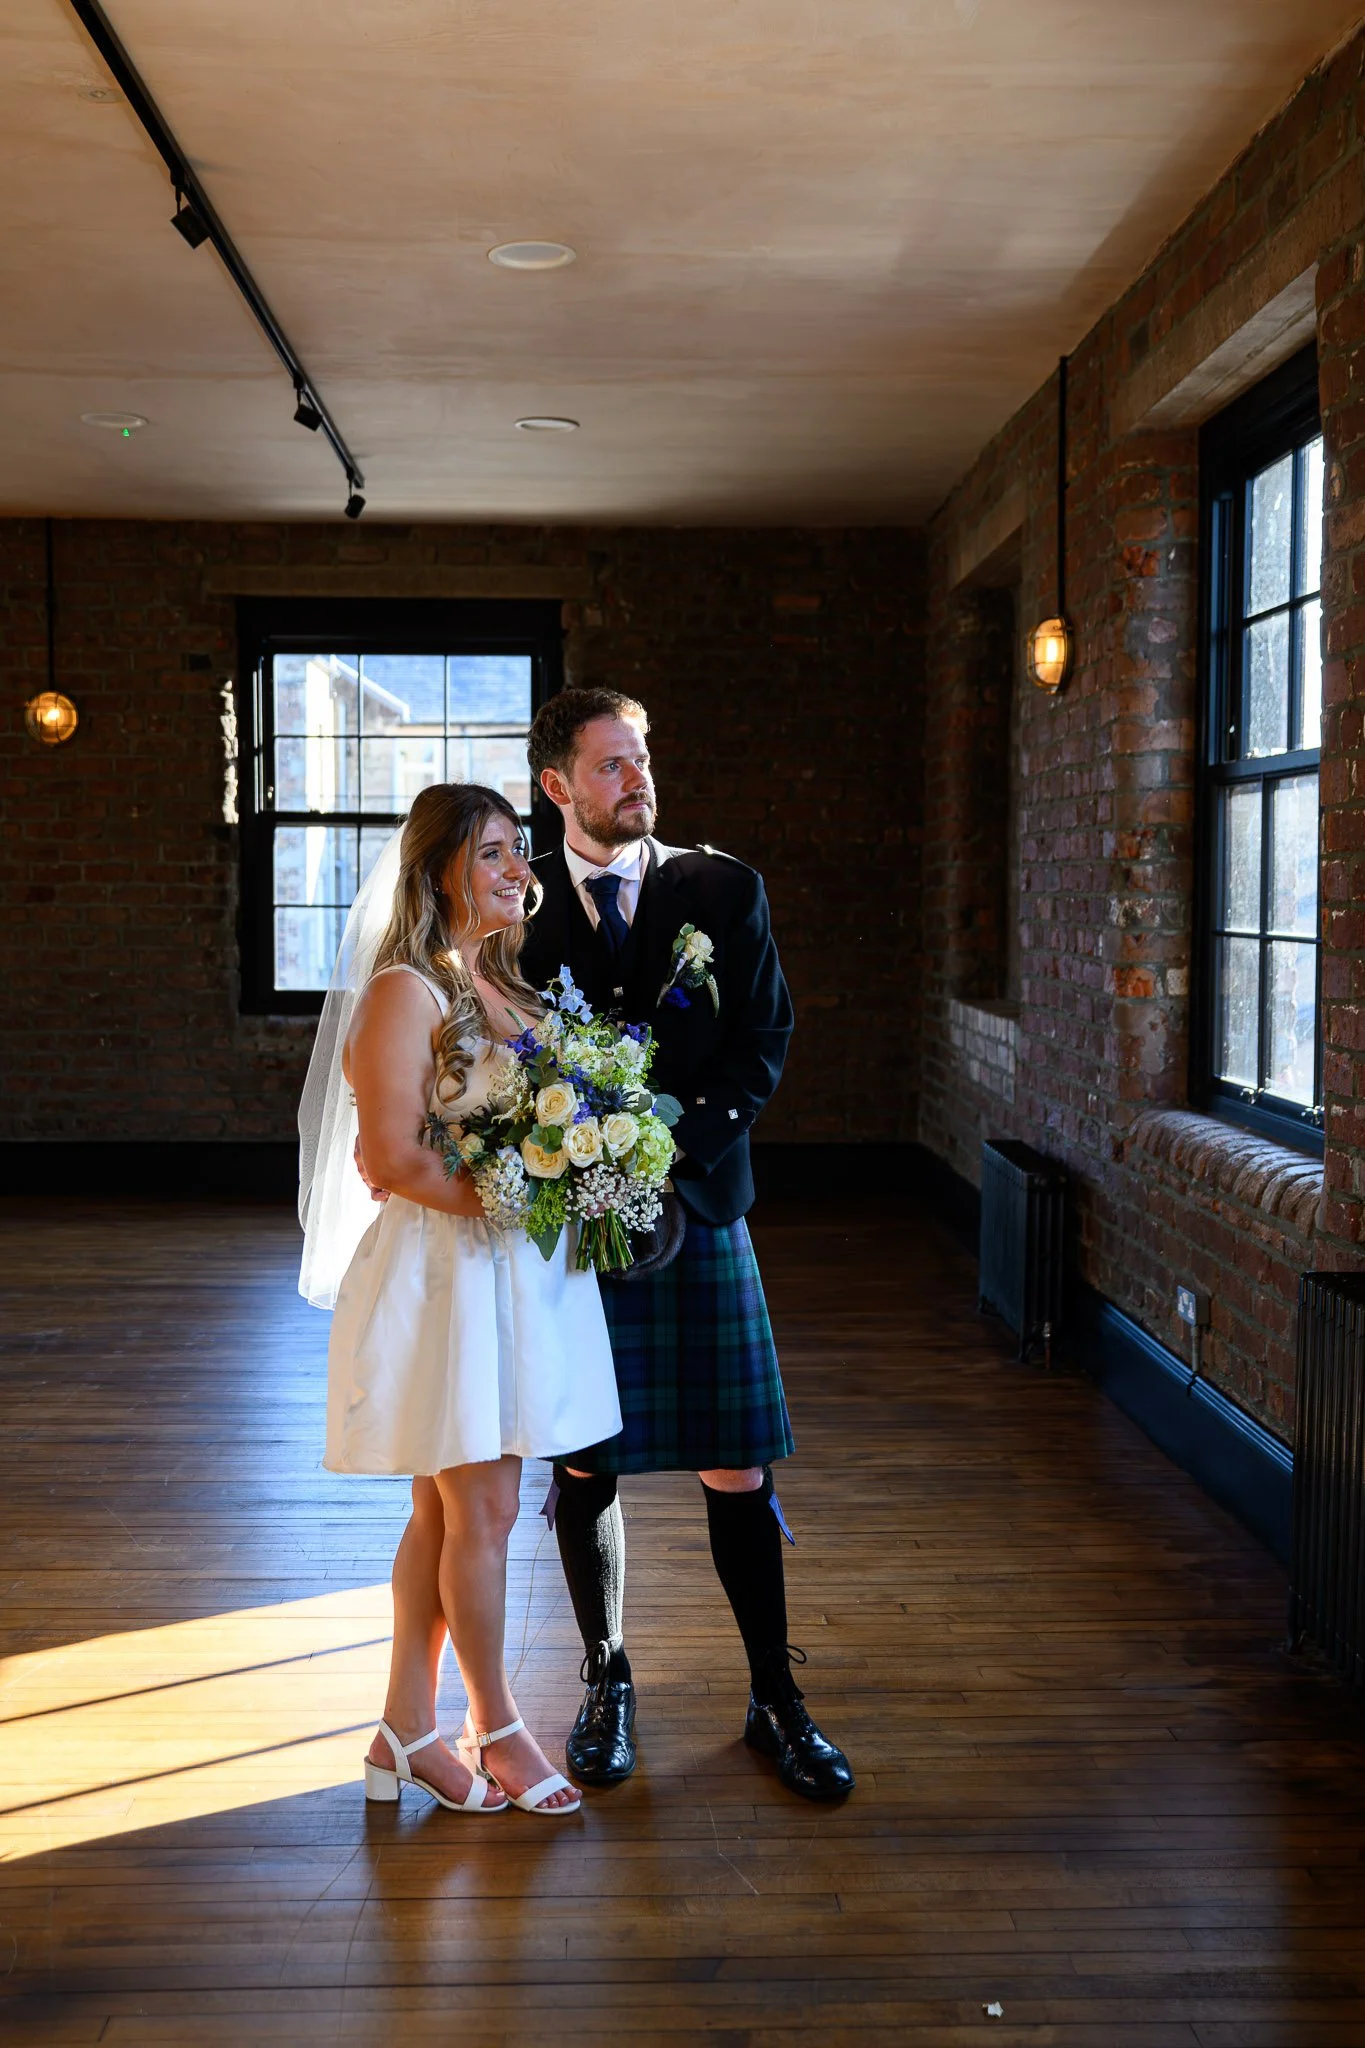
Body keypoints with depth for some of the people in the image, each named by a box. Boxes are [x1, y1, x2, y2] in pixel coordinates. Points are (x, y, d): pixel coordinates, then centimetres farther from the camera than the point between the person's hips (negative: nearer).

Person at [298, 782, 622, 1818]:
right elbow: (392, 1159, -19)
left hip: (515, 1272, 8)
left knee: (447, 1510, 14)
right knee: (484, 1509, 2)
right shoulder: (405, 992, -14)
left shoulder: (506, 985, 13)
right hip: (443, 1270, -8)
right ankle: (496, 1729, 20)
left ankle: (408, 1730, 25)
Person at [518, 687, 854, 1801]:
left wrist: (678, 1146, -12)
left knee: (736, 1470, 4)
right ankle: (607, 1681, 28)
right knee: (582, 1464, 9)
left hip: (695, 1206, 0)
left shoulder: (723, 889, 4)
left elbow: (766, 1034, 0)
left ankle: (775, 1699, 19)